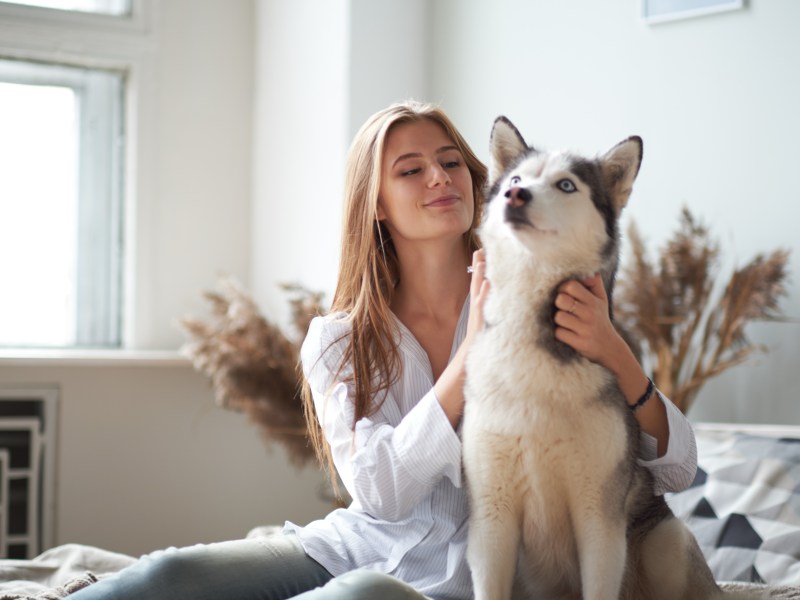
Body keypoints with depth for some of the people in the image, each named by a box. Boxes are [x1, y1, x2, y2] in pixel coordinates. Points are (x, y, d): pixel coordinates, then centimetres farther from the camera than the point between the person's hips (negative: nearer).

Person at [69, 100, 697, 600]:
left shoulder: (542, 310, 0)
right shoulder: (339, 342, 4)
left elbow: (677, 469, -4)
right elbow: (381, 492, -12)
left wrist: (615, 353, -24)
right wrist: (475, 351, -18)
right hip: (354, 547, 2)